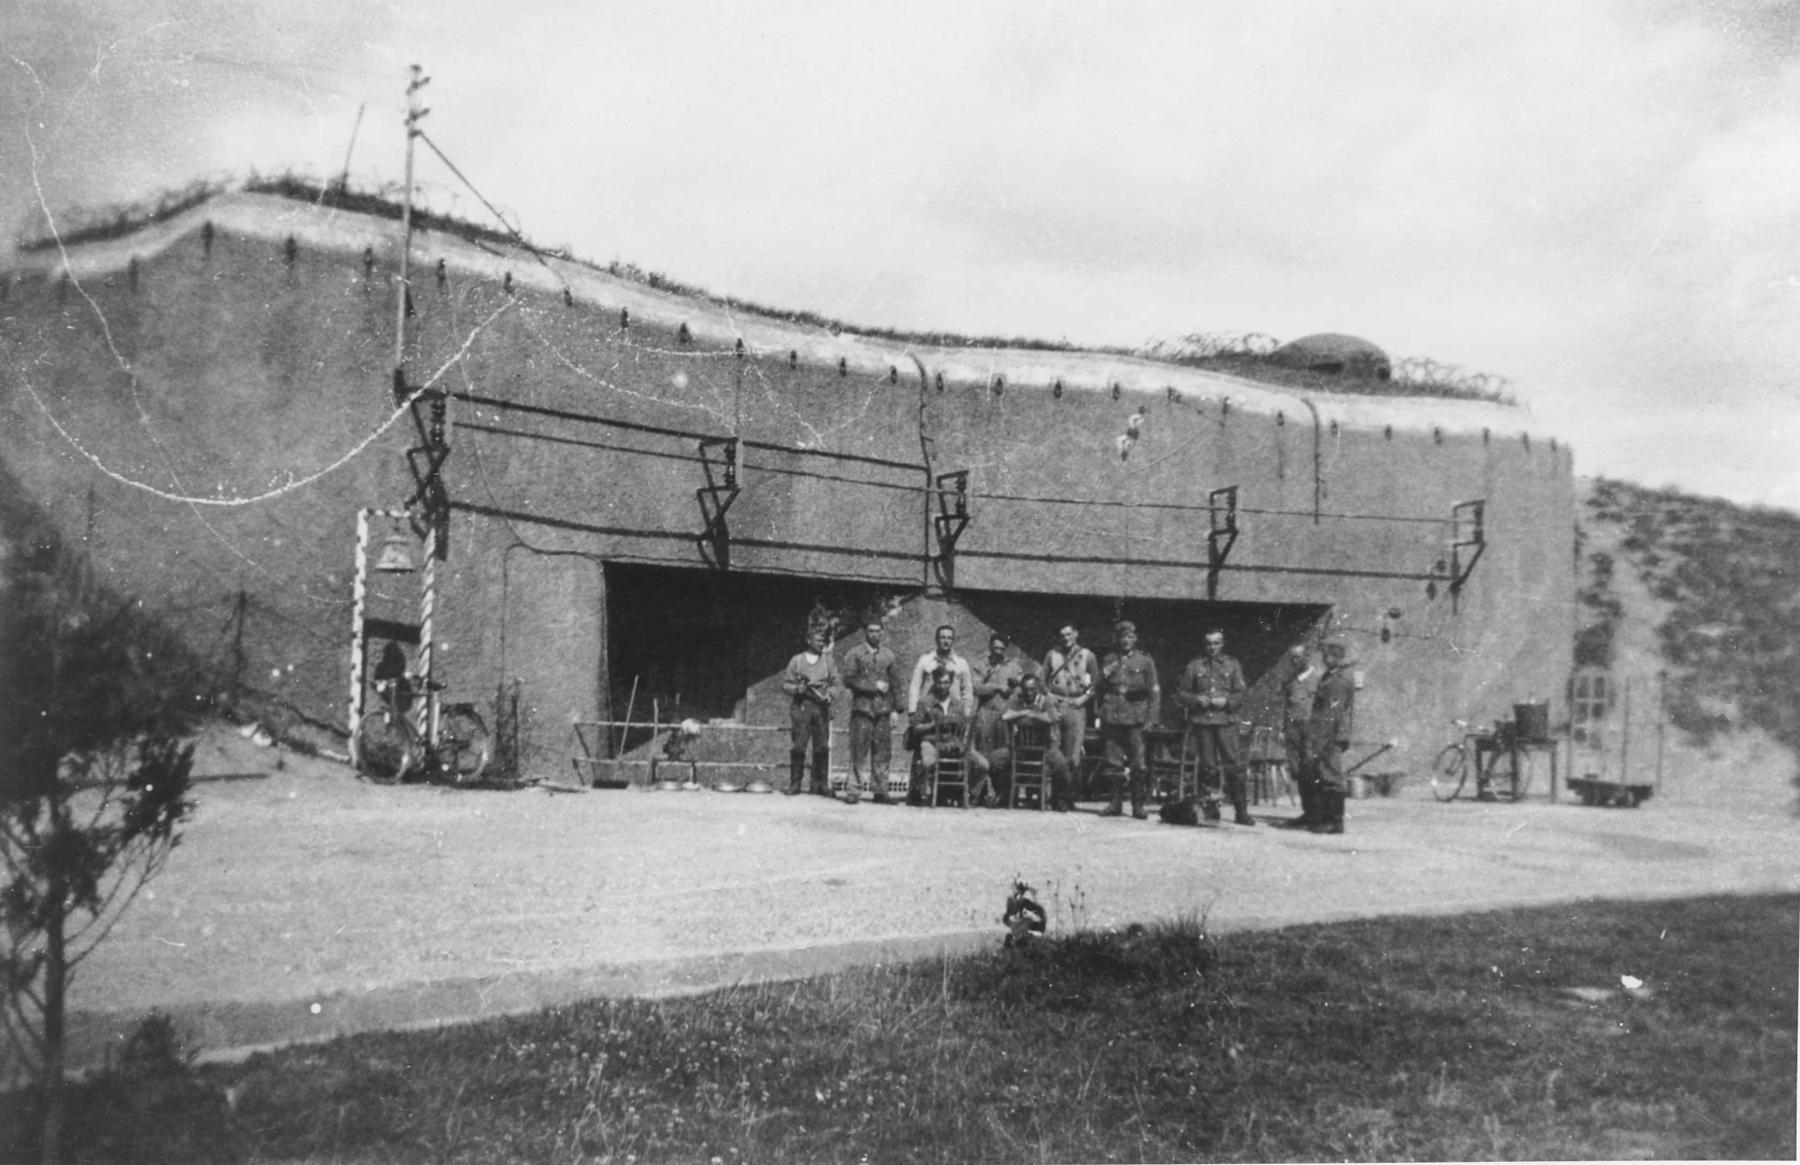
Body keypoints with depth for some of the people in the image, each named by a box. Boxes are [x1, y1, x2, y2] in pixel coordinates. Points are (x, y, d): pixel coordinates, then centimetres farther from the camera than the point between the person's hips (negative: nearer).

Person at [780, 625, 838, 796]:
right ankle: (794, 783, 1)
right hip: (802, 705, -1)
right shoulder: (797, 660, 10)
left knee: (822, 747, -3)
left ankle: (821, 784, 5)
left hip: (822, 707, 1)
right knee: (798, 747, -5)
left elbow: (836, 684, 9)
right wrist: (797, 688, -10)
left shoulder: (828, 660, 14)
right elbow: (786, 684, 10)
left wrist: (828, 694, -11)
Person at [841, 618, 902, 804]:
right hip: (862, 707, -2)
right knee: (859, 751, -4)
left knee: (882, 751, 1)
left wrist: (895, 710, 5)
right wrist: (874, 686, -9)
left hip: (883, 710, 2)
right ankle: (854, 790, -2)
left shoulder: (890, 655, 13)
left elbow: (896, 684, 12)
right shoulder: (854, 654, 5)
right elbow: (848, 680, -4)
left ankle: (880, 791, 5)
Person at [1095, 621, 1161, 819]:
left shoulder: (1145, 661, 6)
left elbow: (1154, 691, 3)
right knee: (1114, 763, 4)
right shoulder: (1109, 660, 13)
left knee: (1138, 763, -3)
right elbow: (1100, 688, 20)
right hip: (1112, 718, 2)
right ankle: (1116, 802, 12)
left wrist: (1151, 718, -4)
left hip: (1135, 718, -2)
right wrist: (1104, 675, 0)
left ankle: (1138, 805, 3)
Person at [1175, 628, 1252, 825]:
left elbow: (1240, 694, 6)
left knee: (1233, 766, -6)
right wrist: (1197, 700, -8)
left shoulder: (1232, 665, 10)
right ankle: (1210, 809, 11)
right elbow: (1181, 694, 10)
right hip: (1202, 722, 1)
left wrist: (1226, 701, -13)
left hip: (1226, 721, -1)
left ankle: (1240, 811, -2)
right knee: (1208, 767, 4)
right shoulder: (1195, 666, 10)